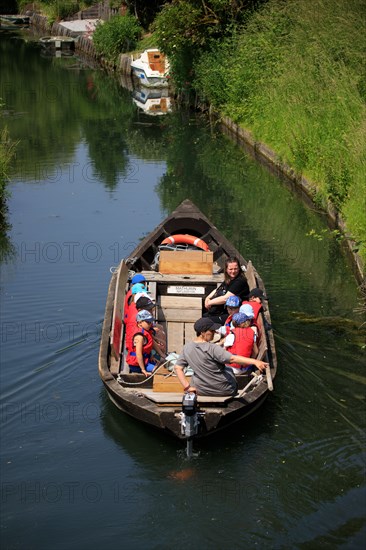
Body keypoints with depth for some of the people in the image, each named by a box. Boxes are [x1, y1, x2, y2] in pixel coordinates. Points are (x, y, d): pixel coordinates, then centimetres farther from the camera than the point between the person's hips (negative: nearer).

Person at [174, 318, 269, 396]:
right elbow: (233, 358, -34)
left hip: (201, 391, 5)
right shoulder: (212, 349, -25)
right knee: (230, 371, 27)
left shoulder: (187, 348, -7)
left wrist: (187, 387, -2)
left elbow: (178, 368, -4)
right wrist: (255, 362, -39)